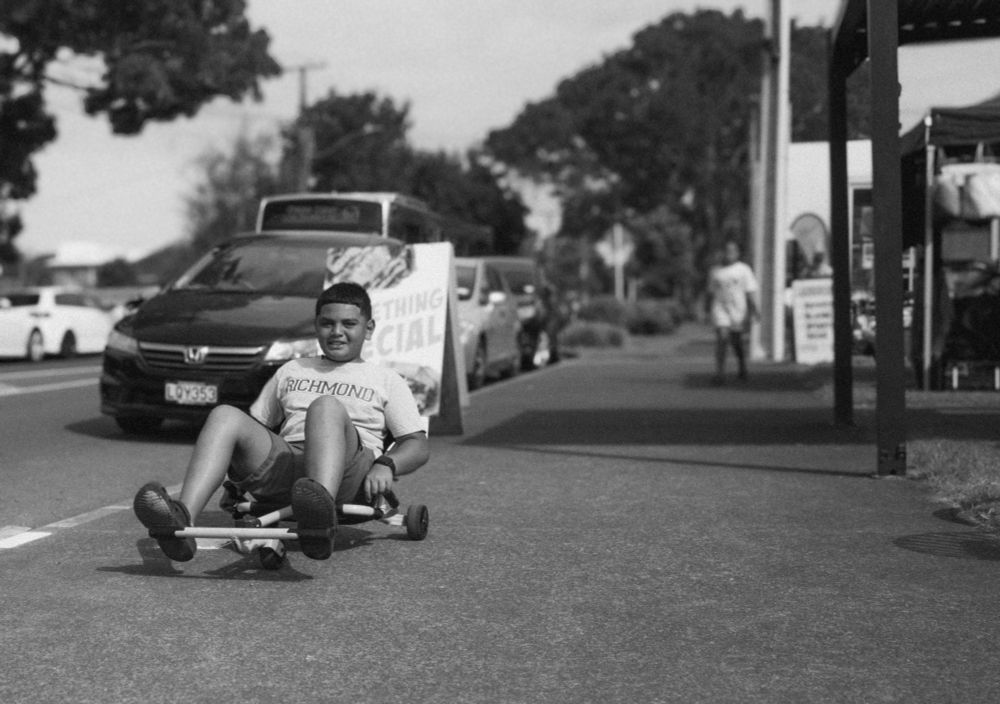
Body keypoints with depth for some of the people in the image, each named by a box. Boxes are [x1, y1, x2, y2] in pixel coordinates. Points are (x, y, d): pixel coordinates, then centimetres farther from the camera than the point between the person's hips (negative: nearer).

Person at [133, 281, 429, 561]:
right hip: (283, 462, 4)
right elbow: (258, 423, 33)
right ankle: (182, 518, -48)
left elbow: (418, 445, 13)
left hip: (347, 474, -3)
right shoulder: (292, 371, 34)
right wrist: (242, 467, 10)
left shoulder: (386, 380, 23)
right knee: (225, 415, -22)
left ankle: (321, 513, -65)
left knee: (326, 406, -35)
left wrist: (386, 465, -10)